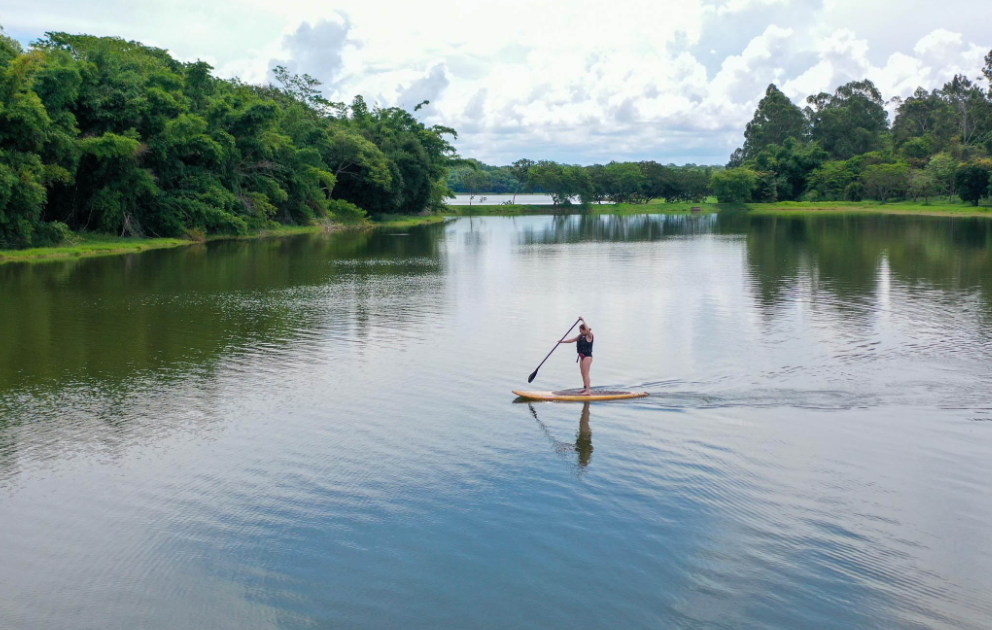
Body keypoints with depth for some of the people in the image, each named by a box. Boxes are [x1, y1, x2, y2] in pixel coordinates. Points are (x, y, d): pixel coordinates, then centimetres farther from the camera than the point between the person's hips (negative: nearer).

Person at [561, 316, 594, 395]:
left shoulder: (589, 336, -12)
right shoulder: (580, 336, 12)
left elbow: (588, 330, -33)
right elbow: (572, 340, 17)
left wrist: (583, 321, -25)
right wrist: (562, 341, 11)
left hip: (587, 356, -9)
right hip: (582, 356, 9)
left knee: (586, 374, -11)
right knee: (583, 374, 13)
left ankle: (587, 391, -13)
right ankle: (586, 389, 23)